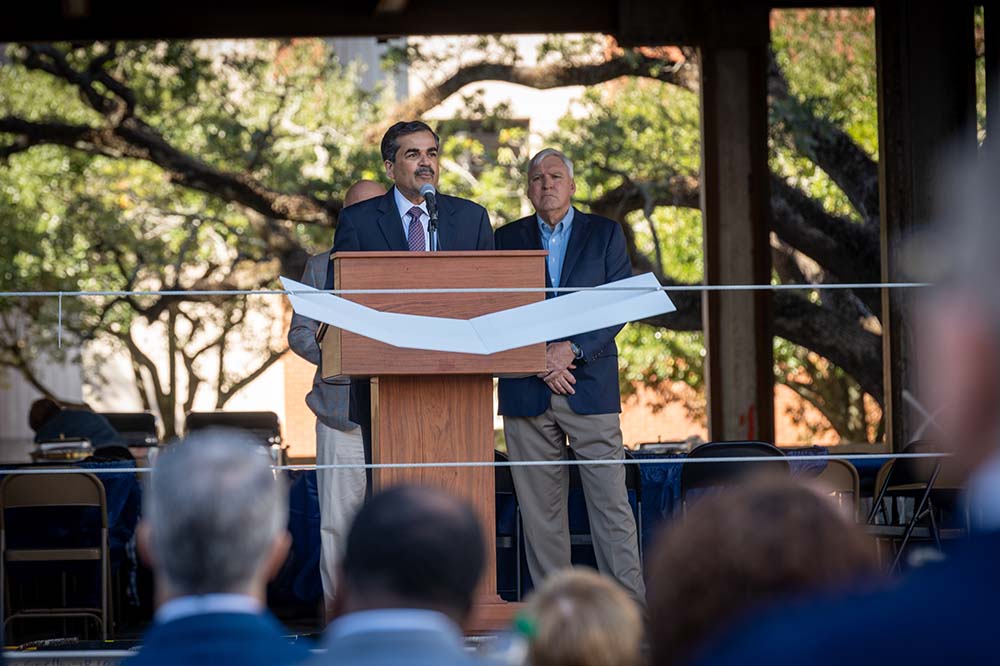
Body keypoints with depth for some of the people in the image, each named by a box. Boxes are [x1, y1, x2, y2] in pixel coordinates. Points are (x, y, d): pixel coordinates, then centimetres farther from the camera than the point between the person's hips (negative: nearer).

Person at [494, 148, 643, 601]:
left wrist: (573, 350, -12)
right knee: (539, 510, 1)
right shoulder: (507, 239, 12)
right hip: (527, 390, 1)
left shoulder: (605, 234, 9)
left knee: (610, 502, -6)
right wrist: (539, 360, -8)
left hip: (590, 385, -1)